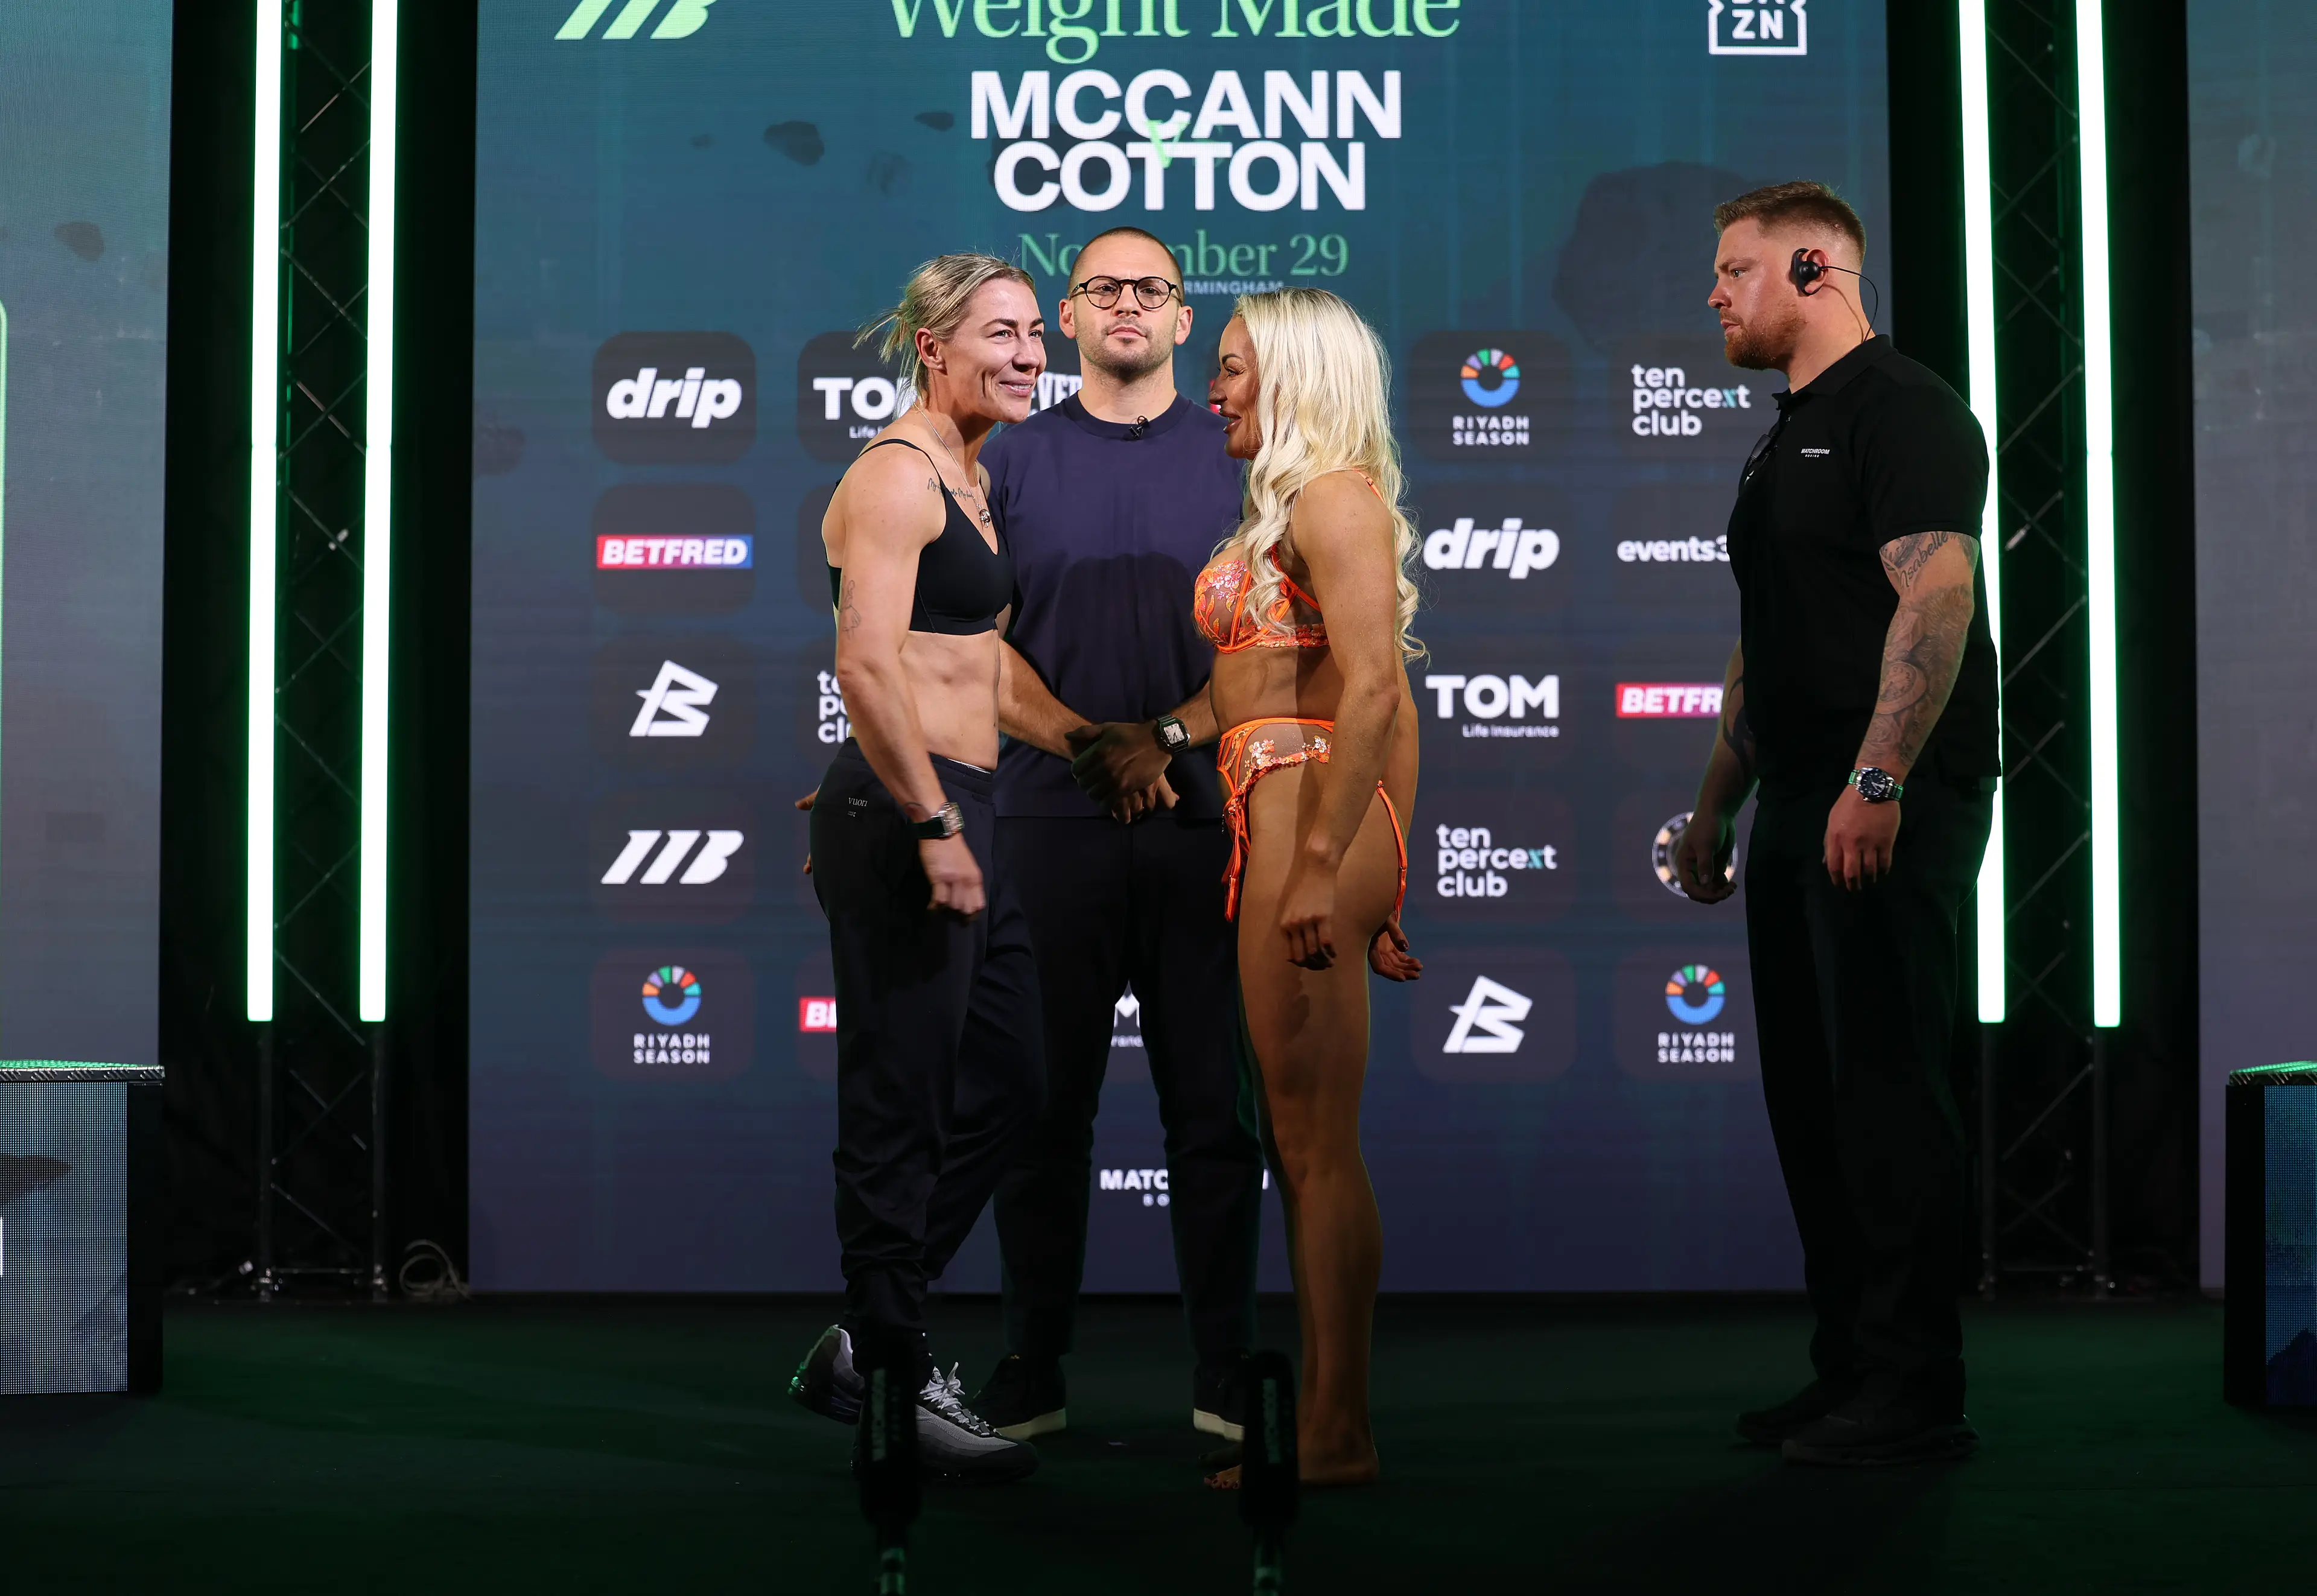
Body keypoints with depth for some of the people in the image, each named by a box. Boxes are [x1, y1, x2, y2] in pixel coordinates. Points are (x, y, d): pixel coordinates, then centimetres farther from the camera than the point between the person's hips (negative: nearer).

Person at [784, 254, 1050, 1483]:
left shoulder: (968, 477, 19)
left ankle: (864, 1340, 25)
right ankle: (898, 1382, 9)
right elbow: (869, 667, -23)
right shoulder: (897, 474, -12)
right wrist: (933, 825, -24)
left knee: (1006, 1085, 15)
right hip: (904, 814, -10)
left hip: (960, 811, 10)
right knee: (902, 1108, -2)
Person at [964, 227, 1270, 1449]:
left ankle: (1226, 1378, 9)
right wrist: (1089, 743, -11)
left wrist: (1171, 738, -11)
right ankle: (1030, 1379, 11)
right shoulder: (1010, 462, 10)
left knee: (1215, 1106, 2)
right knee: (1046, 1106, 3)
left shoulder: (1238, 458, 10)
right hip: (1052, 819, 0)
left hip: (1205, 820, 0)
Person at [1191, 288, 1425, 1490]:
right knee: (1299, 1143, 11)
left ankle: (1336, 1436, -2)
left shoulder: (1334, 495, -7)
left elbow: (1373, 690, -18)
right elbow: (1392, 706, 21)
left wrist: (1320, 861, -24)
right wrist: (1388, 873, 20)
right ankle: (1325, 1421, 16)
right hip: (1283, 829, 10)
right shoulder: (1309, 504, 22)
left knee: (1318, 1143, -7)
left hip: (1308, 816, -10)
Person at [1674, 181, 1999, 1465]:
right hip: (1799, 810, 10)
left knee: (1886, 1088, -8)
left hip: (1891, 812, -10)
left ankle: (1916, 1395, -2)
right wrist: (1714, 809, 23)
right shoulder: (1784, 438, 22)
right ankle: (1849, 1372, 18)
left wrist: (1878, 781, -27)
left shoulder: (1903, 410, -7)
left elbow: (1937, 598, -19)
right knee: (1809, 1100, 10)